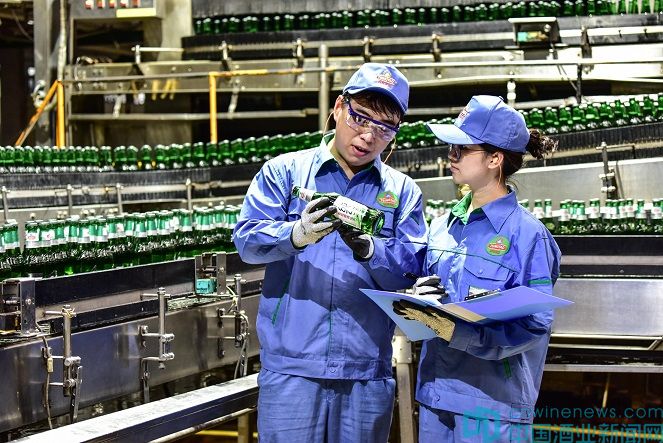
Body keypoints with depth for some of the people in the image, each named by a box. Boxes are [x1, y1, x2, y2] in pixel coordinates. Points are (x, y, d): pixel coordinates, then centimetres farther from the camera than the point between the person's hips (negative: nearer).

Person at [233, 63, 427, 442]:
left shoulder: (403, 192, 11)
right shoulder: (285, 171, 7)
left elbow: (413, 269, 0)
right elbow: (246, 238, -5)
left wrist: (369, 251, -21)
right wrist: (296, 235, -26)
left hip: (367, 374, 2)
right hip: (291, 368, -2)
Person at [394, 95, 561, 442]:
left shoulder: (527, 235, -9)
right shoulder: (444, 225, 12)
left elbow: (534, 325, -16)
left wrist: (457, 332, -27)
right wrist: (412, 301, -8)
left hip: (492, 402, -6)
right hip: (436, 393, 6)